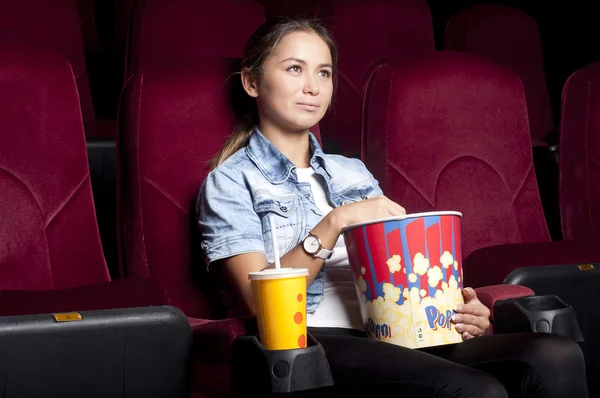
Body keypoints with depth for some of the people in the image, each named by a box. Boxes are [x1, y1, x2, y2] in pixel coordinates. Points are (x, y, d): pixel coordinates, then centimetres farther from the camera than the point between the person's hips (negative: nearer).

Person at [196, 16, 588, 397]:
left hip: (393, 337, 6)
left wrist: (457, 309, -4)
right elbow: (261, 300, -5)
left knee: (558, 356, -21)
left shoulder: (354, 173, 25)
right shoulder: (231, 182, 8)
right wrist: (333, 224, -14)